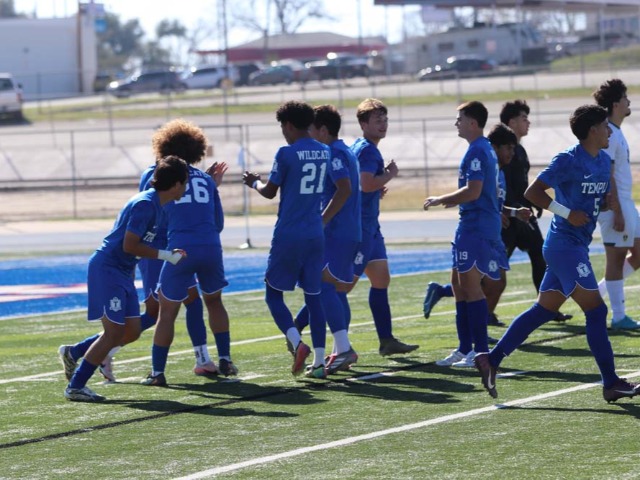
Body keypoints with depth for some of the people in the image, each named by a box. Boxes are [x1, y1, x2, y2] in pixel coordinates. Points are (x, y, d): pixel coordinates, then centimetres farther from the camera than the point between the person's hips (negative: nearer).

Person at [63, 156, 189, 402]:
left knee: (132, 328, 7)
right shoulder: (145, 205, -19)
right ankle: (75, 387, -3)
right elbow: (129, 245, -22)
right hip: (107, 269, -9)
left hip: (122, 271, 9)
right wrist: (165, 255, -15)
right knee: (114, 333, -8)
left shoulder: (155, 203, 10)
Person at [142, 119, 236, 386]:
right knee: (214, 302, 25)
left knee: (167, 312, 5)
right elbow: (219, 223, 15)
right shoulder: (207, 180, 13)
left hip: (180, 250, -3)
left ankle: (157, 372, 3)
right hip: (211, 248, 3)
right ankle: (225, 361, 22)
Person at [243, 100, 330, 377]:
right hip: (315, 235, 5)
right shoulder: (324, 152, 7)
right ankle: (319, 361, 3)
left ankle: (297, 343, -15)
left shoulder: (286, 153, -12)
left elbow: (270, 192, -4)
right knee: (313, 296, 9)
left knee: (274, 293, 6)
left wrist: (255, 183, 17)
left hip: (288, 237, -5)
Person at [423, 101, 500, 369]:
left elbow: (473, 191, -23)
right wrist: (453, 200, 23)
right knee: (458, 283, 14)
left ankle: (481, 350, -8)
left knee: (470, 286, -9)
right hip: (472, 224, 11)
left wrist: (441, 200, -14)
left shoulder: (477, 151, -15)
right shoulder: (485, 149, 17)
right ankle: (465, 348, 18)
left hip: (476, 226, -11)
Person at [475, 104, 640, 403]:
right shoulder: (568, 161, -13)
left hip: (577, 246, 9)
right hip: (565, 245, -9)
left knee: (543, 311, 9)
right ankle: (611, 384, -4)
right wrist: (568, 213, -20)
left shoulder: (604, 162, 12)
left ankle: (491, 359, 13)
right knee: (595, 310, -8)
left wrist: (609, 200, 1)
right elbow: (532, 193, -13)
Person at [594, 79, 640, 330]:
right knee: (616, 257, -3)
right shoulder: (608, 134, -16)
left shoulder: (616, 132, 14)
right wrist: (617, 212, -22)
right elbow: (607, 176, -19)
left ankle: (599, 291, 17)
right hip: (615, 206, -10)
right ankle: (618, 316, 2)